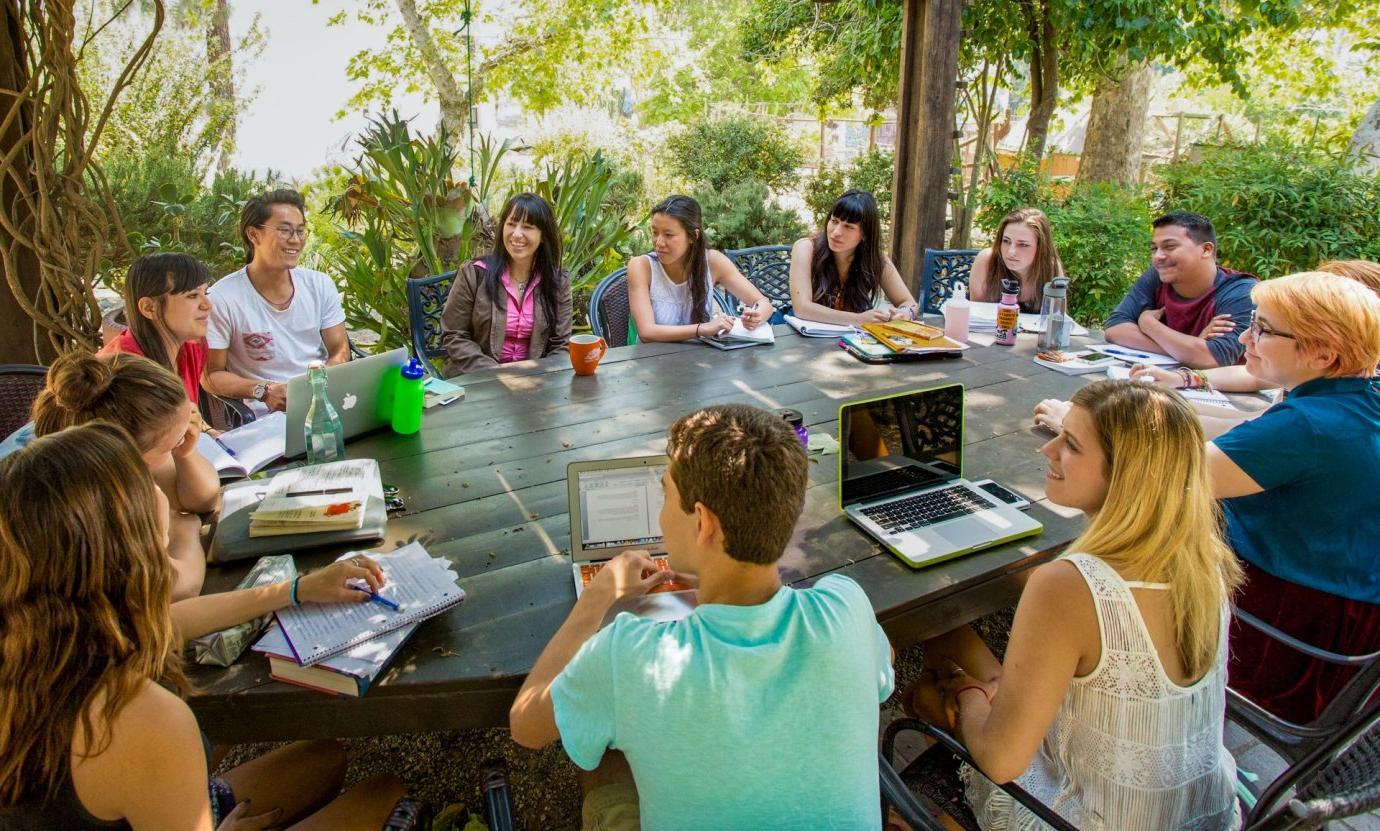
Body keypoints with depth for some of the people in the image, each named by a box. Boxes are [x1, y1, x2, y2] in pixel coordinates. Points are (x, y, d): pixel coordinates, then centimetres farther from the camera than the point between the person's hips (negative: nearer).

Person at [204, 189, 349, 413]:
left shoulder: (320, 285, 8)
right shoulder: (221, 299, -5)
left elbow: (340, 350, 11)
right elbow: (211, 375, 0)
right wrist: (263, 390, -17)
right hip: (267, 413, -4)